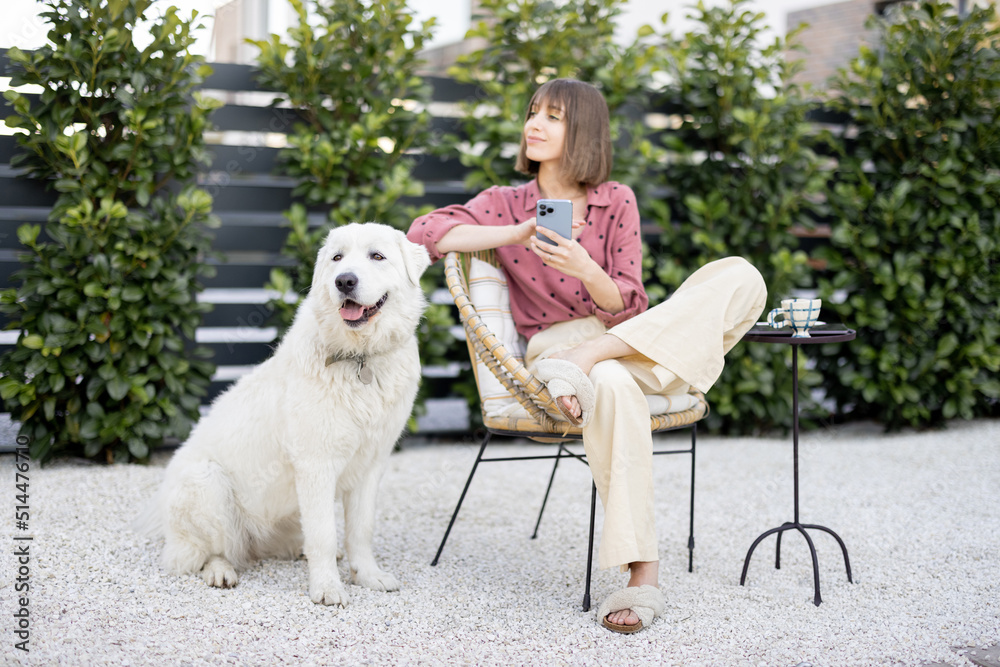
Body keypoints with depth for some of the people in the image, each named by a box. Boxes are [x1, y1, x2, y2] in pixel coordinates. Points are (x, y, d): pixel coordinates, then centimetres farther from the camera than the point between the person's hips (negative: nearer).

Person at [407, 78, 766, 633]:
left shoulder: (616, 201, 11)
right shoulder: (505, 205, 12)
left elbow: (628, 306, 3)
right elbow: (425, 233, -5)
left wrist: (584, 268, -19)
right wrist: (519, 234, -11)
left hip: (629, 340, 3)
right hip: (556, 339, -2)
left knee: (741, 277, -22)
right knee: (613, 388, -41)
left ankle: (583, 363, -35)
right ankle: (642, 577, -43)